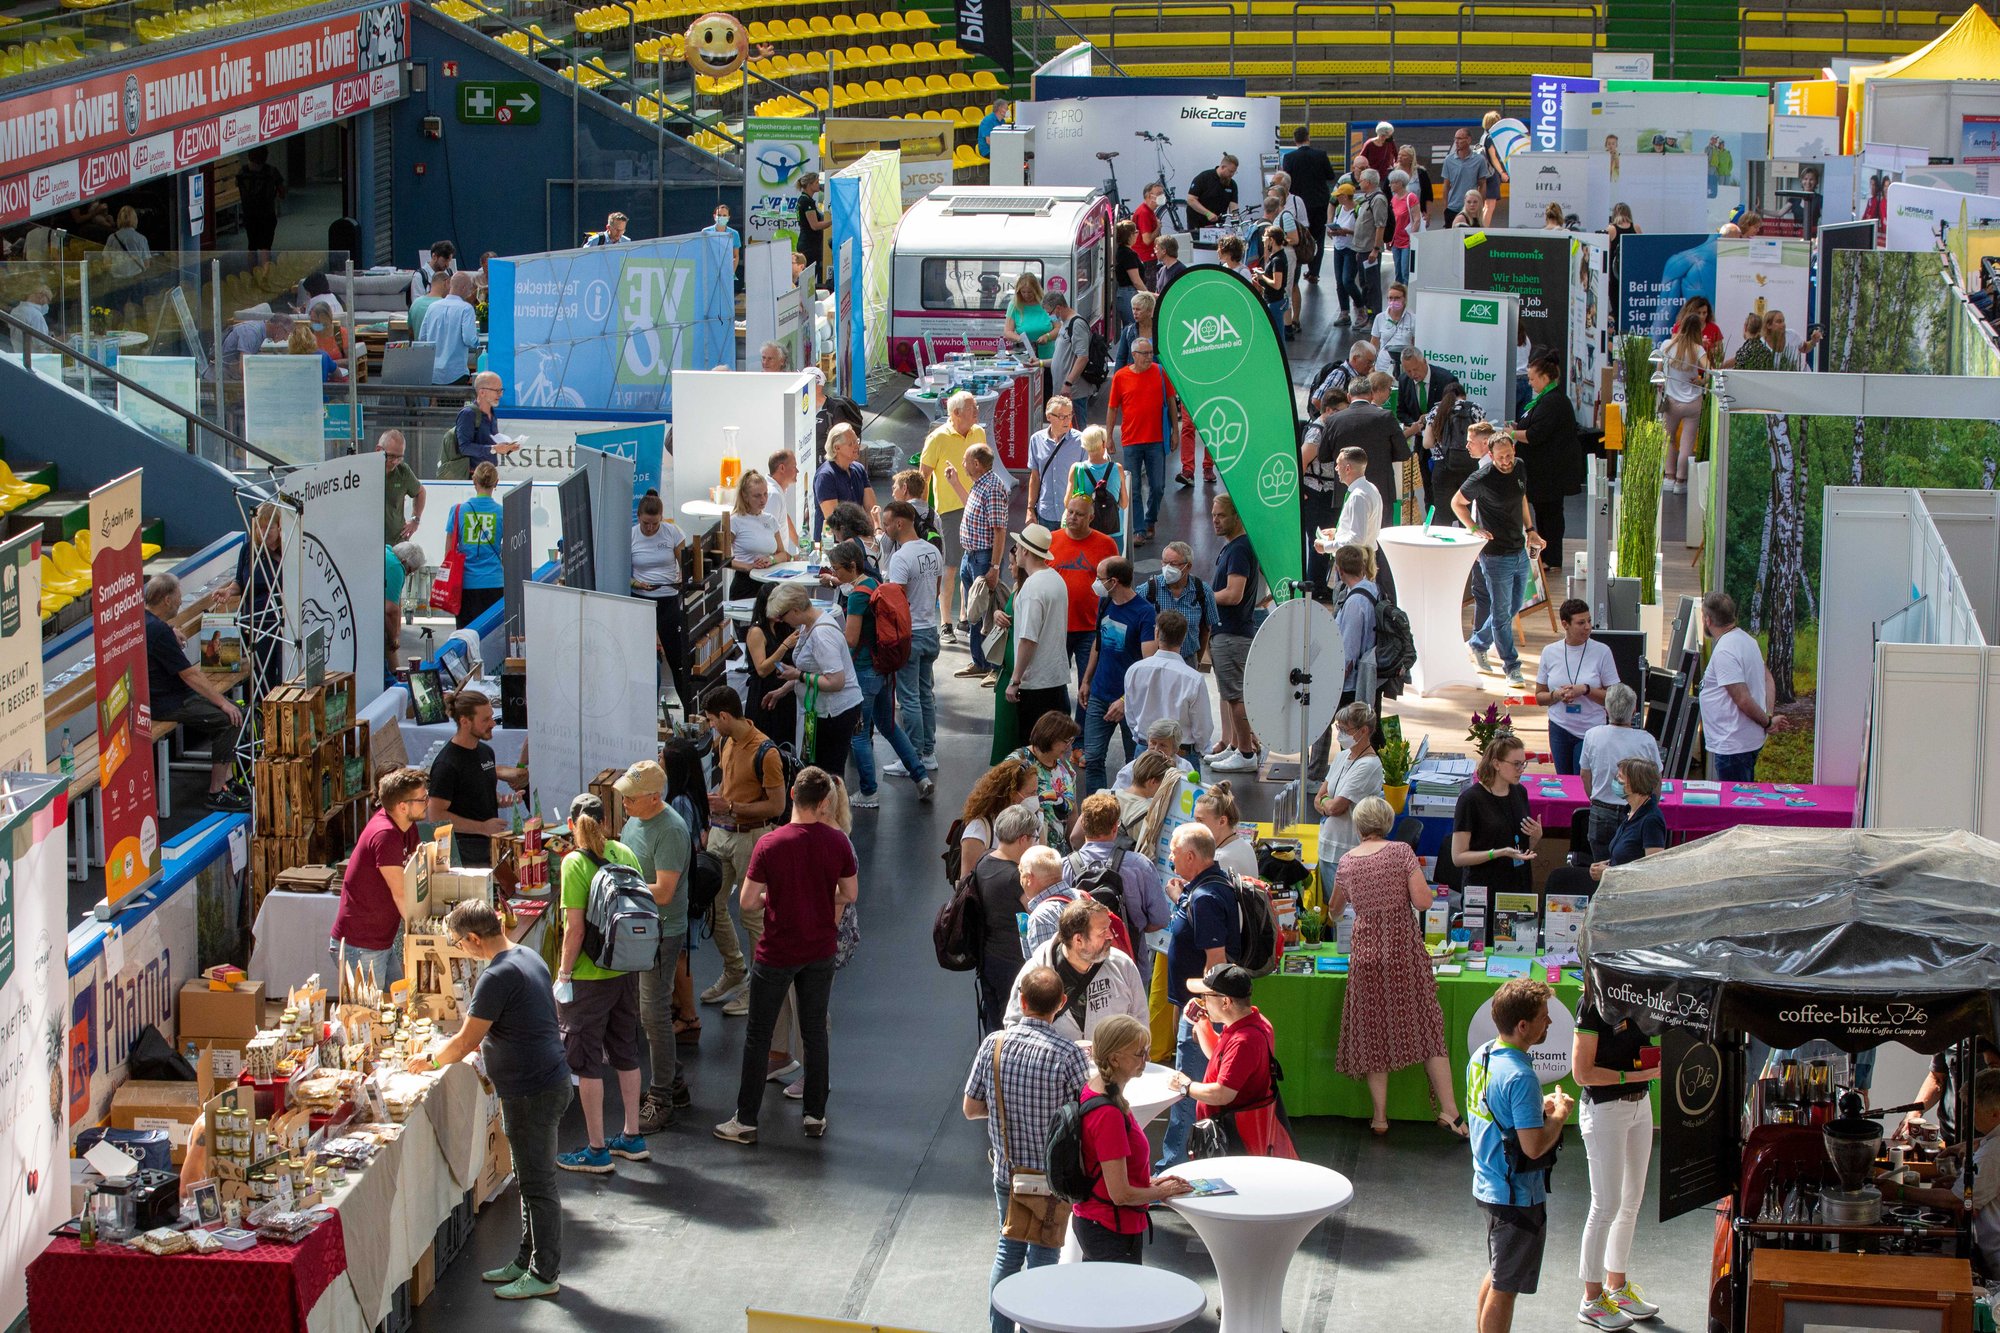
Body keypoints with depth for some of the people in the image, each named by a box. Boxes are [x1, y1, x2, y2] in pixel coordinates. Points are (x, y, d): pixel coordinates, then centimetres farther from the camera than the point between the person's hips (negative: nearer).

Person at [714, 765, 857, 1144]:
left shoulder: (770, 845, -18)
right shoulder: (837, 842, -10)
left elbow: (747, 901, -12)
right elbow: (850, 894, 2)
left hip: (777, 953, -3)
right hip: (820, 951, 3)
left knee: (758, 1037, 8)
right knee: (815, 1031, 16)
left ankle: (745, 1120, 12)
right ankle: (816, 1116, 21)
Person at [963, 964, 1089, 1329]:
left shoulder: (993, 1044, -9)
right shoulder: (1068, 1054, -21)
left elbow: (971, 1109, 0)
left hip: (1006, 1172, 4)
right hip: (1052, 1175, -4)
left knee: (1008, 1251, 20)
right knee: (1043, 1257, 10)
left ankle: (1000, 1329, 25)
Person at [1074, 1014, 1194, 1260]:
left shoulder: (1091, 1090, 4)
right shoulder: (1108, 1113, -26)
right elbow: (1121, 1194, -23)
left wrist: (1150, 1182, 12)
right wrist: (1161, 1191, -7)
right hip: (1113, 1230, -10)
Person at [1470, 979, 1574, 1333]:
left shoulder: (1481, 1055, 2)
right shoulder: (1520, 1077, -27)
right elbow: (1534, 1147, -27)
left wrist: (1540, 1107, 8)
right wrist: (1560, 1114, -11)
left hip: (1488, 1186, 9)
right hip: (1517, 1197, -9)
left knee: (1496, 1275, 24)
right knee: (1504, 1288, 4)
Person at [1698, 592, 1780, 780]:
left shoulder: (1724, 652, -20)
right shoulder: (1746, 639, 11)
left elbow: (1743, 699, -23)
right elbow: (1768, 679, 15)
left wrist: (1767, 722, -10)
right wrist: (1768, 718, 3)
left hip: (1732, 746, -10)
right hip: (1752, 741, 10)